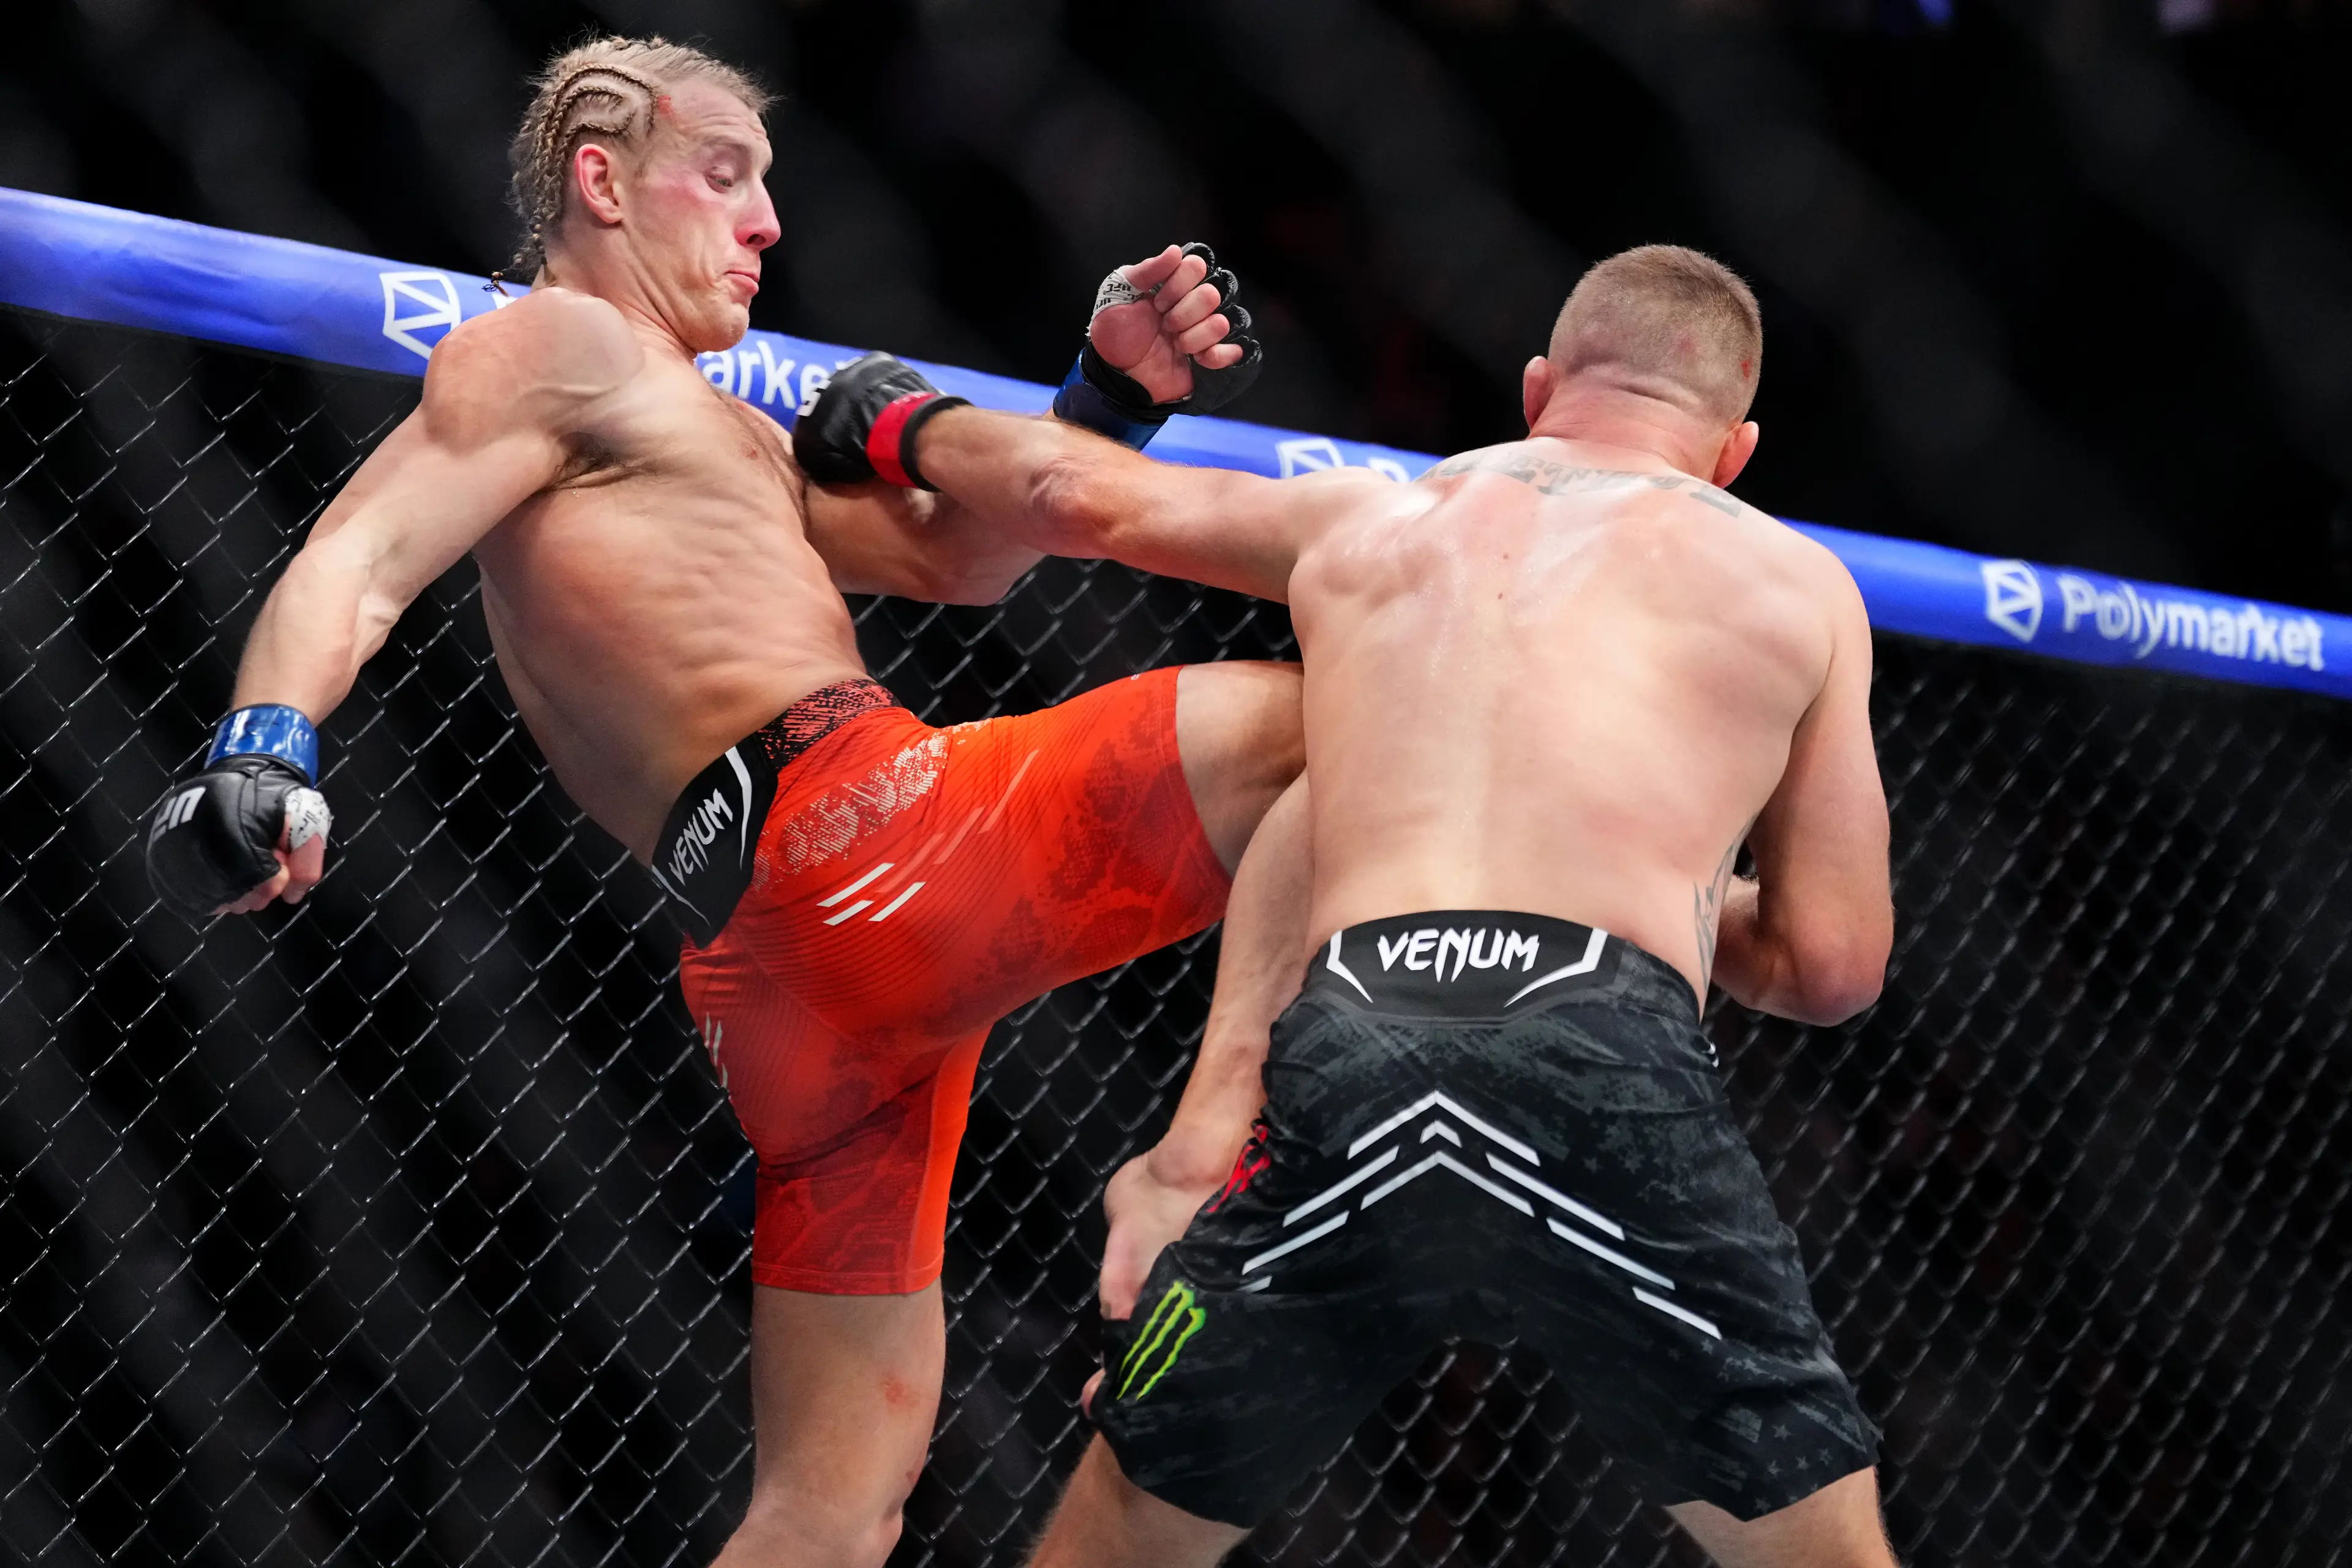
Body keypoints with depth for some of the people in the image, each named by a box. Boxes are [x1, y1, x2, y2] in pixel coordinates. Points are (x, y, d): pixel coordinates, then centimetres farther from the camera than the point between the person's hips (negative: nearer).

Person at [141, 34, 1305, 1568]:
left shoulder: (707, 425, 33)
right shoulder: (554, 346, 5)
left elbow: (954, 556, 35)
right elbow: (360, 564, -9)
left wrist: (1117, 395, 21)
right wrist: (265, 749, -28)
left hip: (779, 977, 9)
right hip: (855, 837, -9)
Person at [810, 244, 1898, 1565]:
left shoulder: (1363, 521, 28)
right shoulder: (1794, 580, 20)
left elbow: (1073, 486, 41)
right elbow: (1831, 966, 19)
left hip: (1344, 1066, 2)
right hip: (1605, 1056, -2)